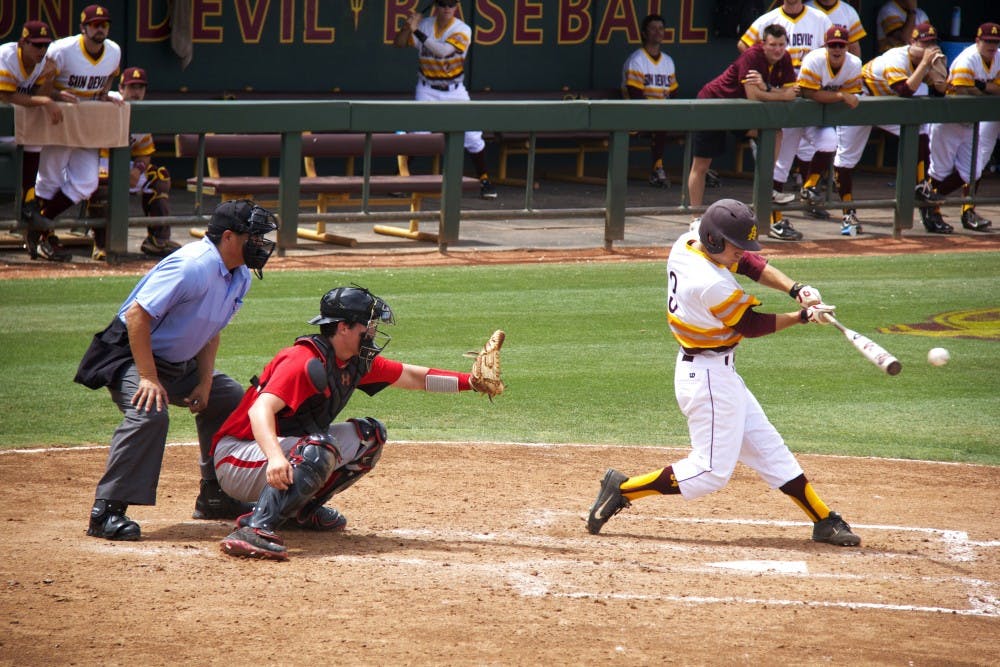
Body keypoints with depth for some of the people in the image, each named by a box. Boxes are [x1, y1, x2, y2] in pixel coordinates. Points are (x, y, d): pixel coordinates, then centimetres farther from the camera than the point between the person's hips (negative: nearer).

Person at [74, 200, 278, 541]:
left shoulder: (239, 276, 2)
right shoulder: (193, 267, -28)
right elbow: (137, 315, -31)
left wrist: (205, 381, 1)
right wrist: (149, 378, -31)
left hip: (179, 364, 10)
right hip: (131, 356, -10)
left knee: (230, 398, 18)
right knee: (150, 413, -33)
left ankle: (215, 496, 28)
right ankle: (106, 512, -31)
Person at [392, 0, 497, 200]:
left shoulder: (463, 30, -13)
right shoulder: (425, 25, -4)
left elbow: (444, 50, -28)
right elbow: (398, 44, -3)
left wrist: (417, 32, -32)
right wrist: (407, 26, -21)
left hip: (454, 91, 0)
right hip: (428, 91, 0)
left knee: (472, 137, -2)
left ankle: (484, 180, 12)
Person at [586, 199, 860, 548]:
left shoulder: (686, 243, -1)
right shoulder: (713, 284, -28)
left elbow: (751, 264, 7)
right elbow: (751, 325, -14)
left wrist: (796, 290, -6)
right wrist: (803, 316, -4)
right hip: (710, 377, -11)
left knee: (768, 447, 13)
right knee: (712, 471, -5)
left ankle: (824, 521, 19)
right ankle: (623, 489, 1)